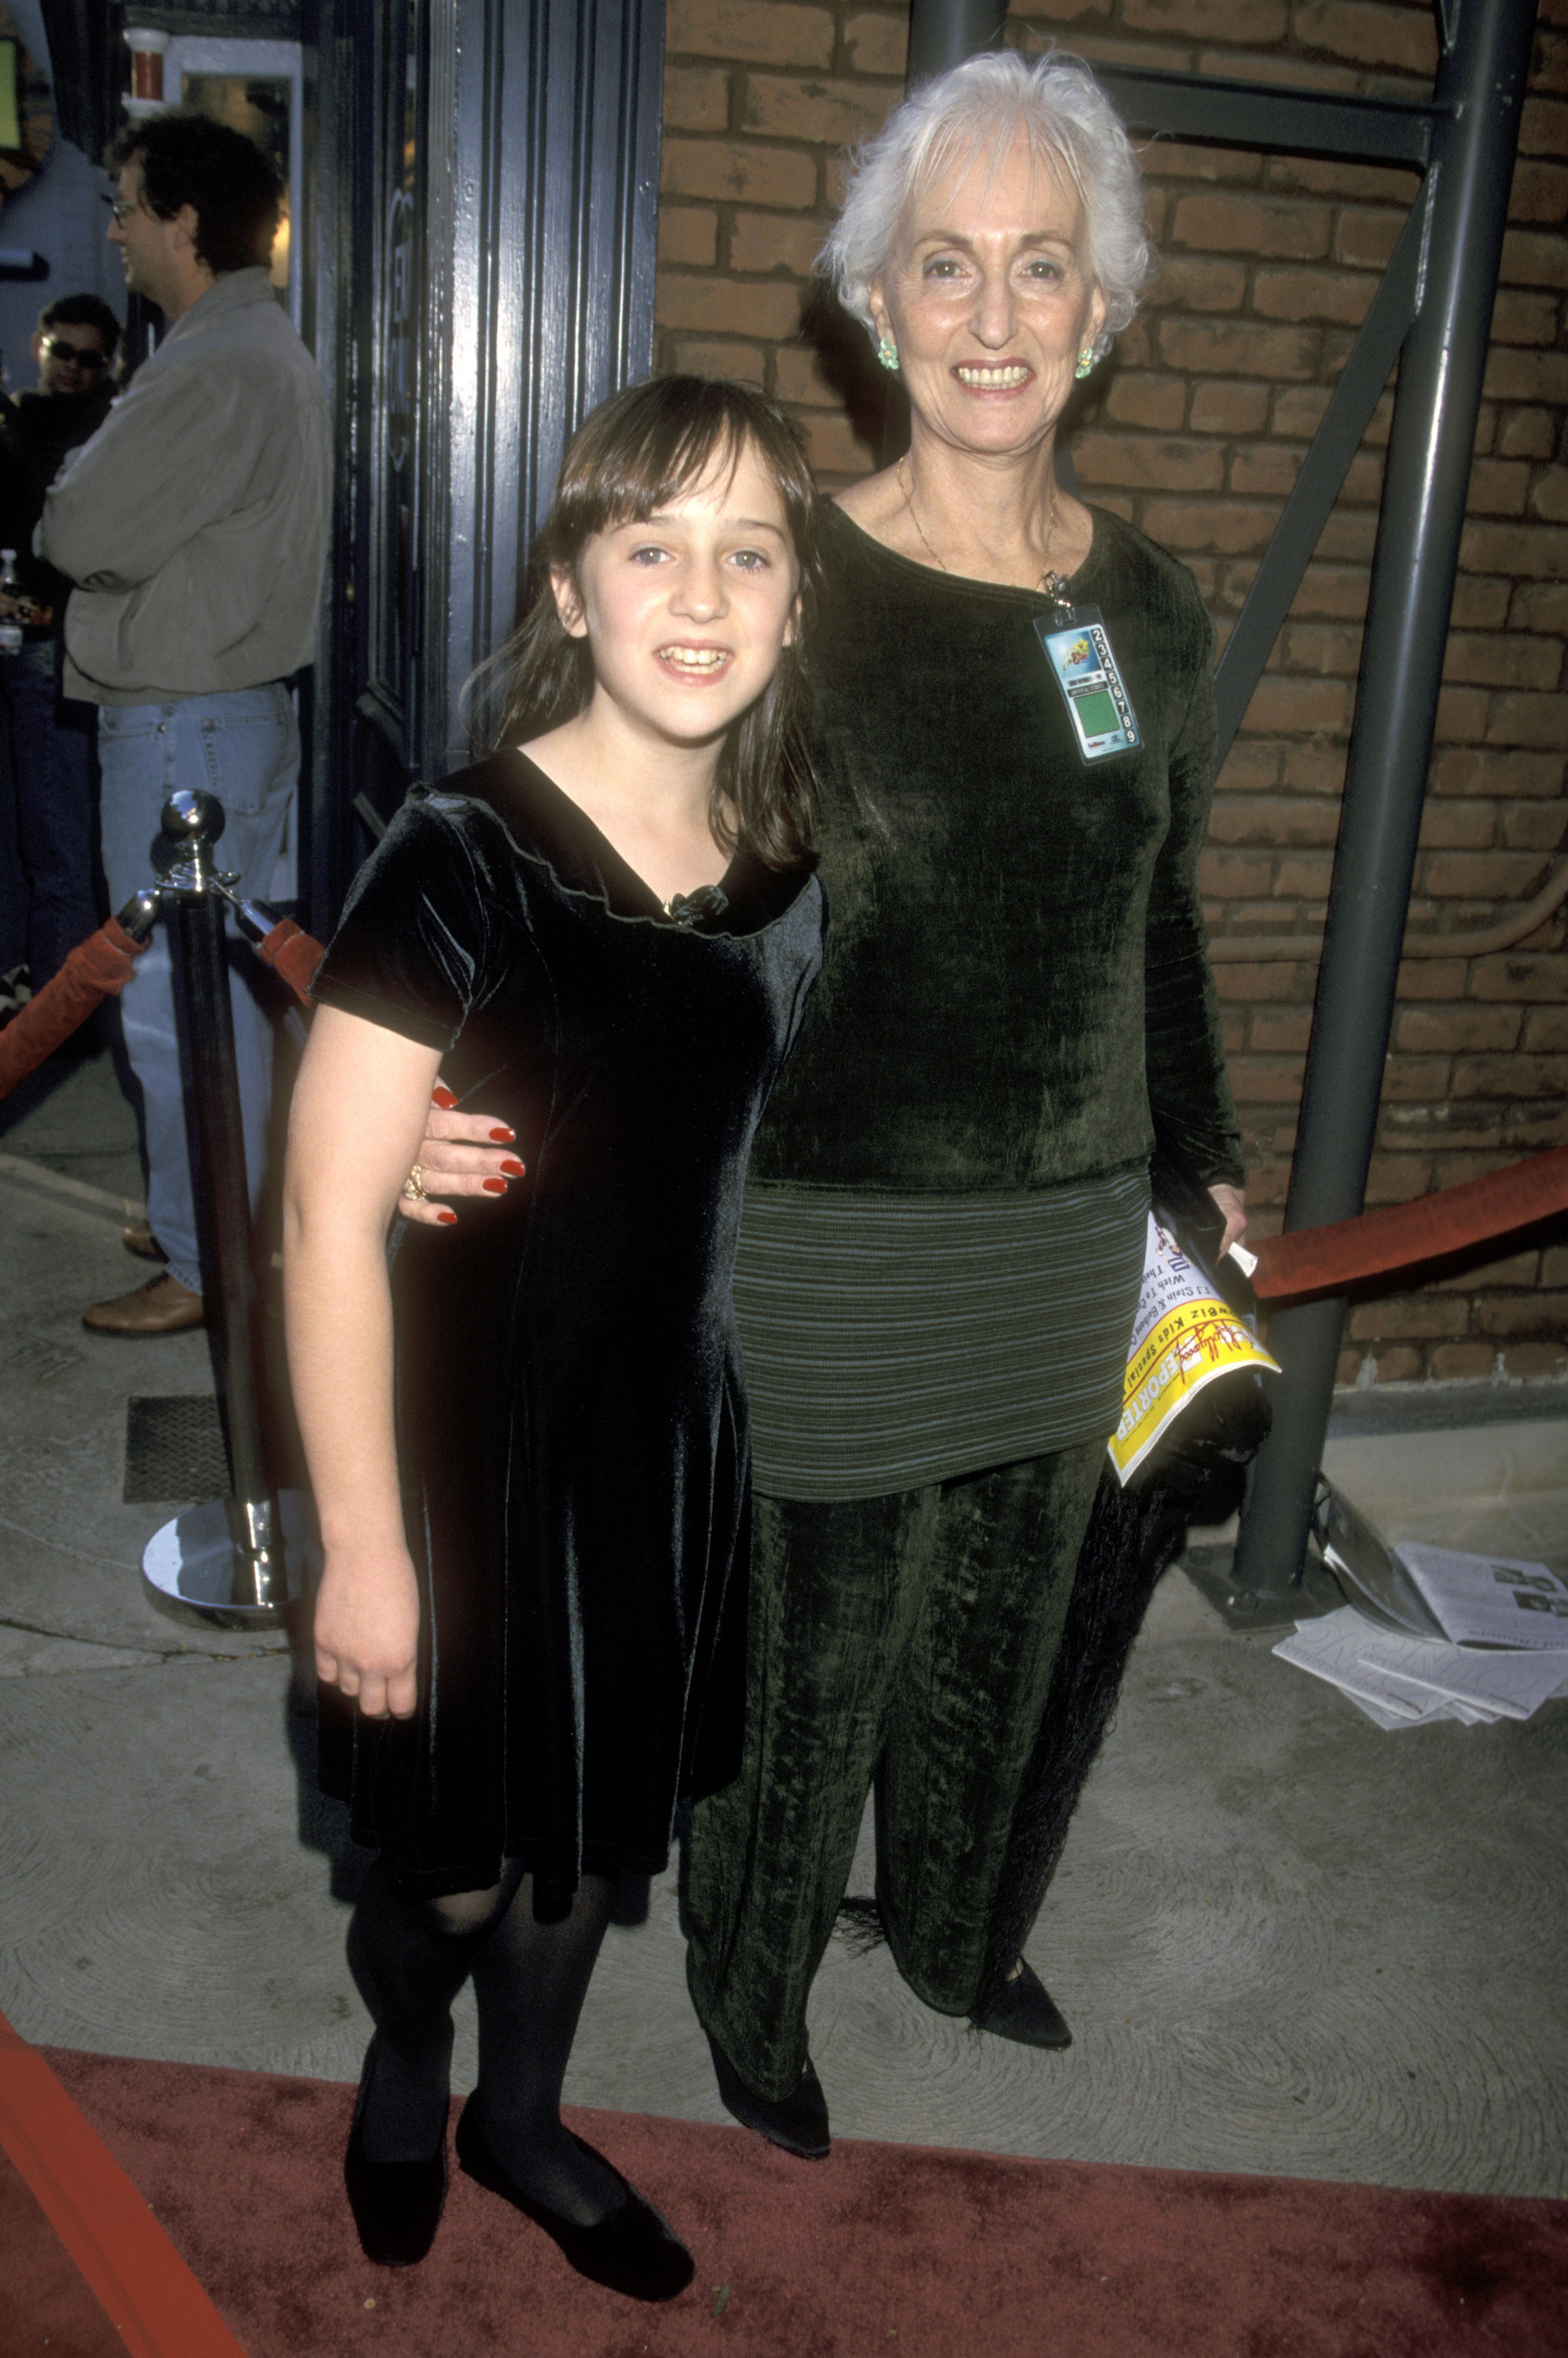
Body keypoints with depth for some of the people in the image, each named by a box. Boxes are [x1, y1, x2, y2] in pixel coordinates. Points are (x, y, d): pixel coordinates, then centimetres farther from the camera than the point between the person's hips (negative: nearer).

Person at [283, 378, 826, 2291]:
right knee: (452, 1858, 15)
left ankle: (521, 2123, 51)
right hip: (469, 1441, -5)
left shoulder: (781, 876, -2)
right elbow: (328, 1217, -20)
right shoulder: (461, 861, -21)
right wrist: (362, 1546, -18)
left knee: (589, 1836, 22)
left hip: (668, 1437, 5)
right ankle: (405, 2060, 51)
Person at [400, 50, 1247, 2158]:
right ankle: (752, 1994, 43)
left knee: (998, 1633, 23)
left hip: (1068, 1240, 5)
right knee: (813, 1655, 13)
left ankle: (953, 1931, 52)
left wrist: (1211, 1162, 21)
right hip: (834, 1246, -5)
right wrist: (481, 1098, -34)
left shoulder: (1153, 611, 2)